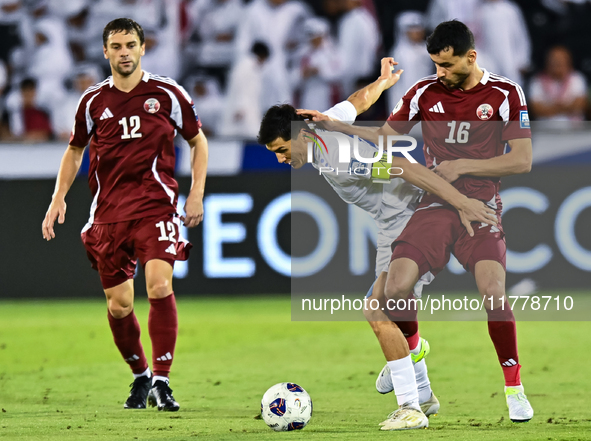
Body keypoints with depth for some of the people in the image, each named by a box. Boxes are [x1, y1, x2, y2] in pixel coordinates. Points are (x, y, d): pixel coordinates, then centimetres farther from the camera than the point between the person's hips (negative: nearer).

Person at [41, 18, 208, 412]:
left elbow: (198, 141, 13)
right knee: (119, 306, 3)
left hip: (156, 207, -3)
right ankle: (140, 376, 27)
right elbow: (75, 151, 21)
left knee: (160, 286, -22)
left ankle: (161, 381, -16)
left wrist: (197, 193, 3)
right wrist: (59, 198, 10)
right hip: (108, 213, 3)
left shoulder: (167, 94, 2)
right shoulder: (94, 101, 7)